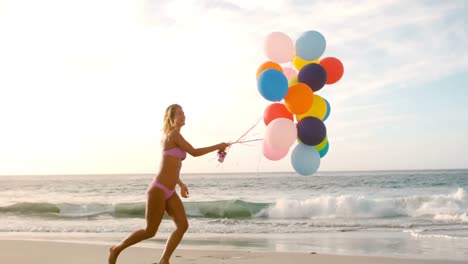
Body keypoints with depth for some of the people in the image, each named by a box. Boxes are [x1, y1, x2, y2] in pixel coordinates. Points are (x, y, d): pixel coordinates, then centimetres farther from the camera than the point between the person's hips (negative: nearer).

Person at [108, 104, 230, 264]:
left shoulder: (172, 138, 18)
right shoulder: (173, 134, -10)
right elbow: (194, 152, -14)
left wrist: (181, 185, 21)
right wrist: (218, 146, -6)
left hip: (169, 192, 9)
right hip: (158, 190, -9)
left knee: (183, 225, -4)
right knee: (150, 231, 0)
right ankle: (117, 249, 19)